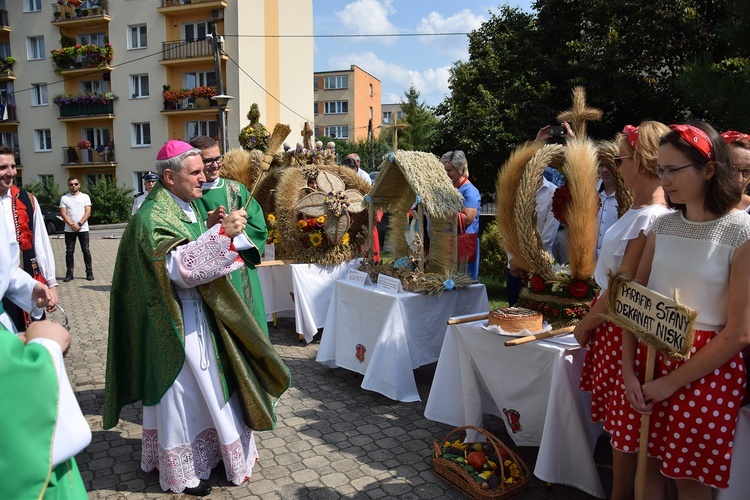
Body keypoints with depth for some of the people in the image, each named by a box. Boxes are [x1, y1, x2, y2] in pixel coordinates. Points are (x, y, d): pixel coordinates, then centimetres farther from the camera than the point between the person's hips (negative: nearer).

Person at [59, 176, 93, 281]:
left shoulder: (85, 197, 6)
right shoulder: (64, 198, 8)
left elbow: (88, 212, -2)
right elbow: (63, 214, 1)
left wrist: (79, 224, -13)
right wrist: (72, 224, -13)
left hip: (83, 229, -1)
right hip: (69, 230, 1)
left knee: (86, 251, 0)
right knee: (69, 252, 3)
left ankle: (89, 273, 5)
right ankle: (69, 274, 8)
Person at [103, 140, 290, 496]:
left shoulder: (186, 206, 9)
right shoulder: (151, 217, -19)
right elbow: (178, 265, -31)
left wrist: (220, 229, 2)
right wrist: (222, 233, -36)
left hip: (198, 313, 9)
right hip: (176, 319, -9)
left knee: (205, 384, 18)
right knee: (182, 389, 4)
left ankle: (206, 450, 36)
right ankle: (182, 472, 22)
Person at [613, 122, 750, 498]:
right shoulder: (663, 226, 4)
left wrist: (671, 383, -13)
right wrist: (628, 371, -5)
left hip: (705, 369, -4)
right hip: (648, 356, 4)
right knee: (646, 465, 14)